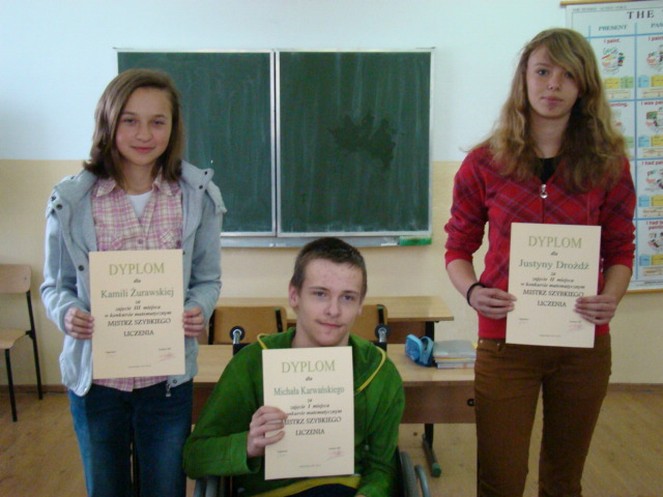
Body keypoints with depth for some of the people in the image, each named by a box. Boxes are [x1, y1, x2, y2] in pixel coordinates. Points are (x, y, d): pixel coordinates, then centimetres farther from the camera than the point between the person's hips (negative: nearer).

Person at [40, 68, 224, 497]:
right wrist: (67, 312, -18)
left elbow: (208, 280, 2)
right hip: (94, 377, 0)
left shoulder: (198, 196, -5)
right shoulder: (71, 200, -6)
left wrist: (199, 310, -19)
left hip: (168, 378, 0)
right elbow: (55, 284, 3)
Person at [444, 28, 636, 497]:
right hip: (505, 341, -1)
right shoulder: (484, 163, -3)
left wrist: (610, 297, -12)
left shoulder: (609, 163, 1)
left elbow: (621, 251, 7)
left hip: (584, 344, 2)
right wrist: (472, 291, -15)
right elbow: (459, 247, 4)